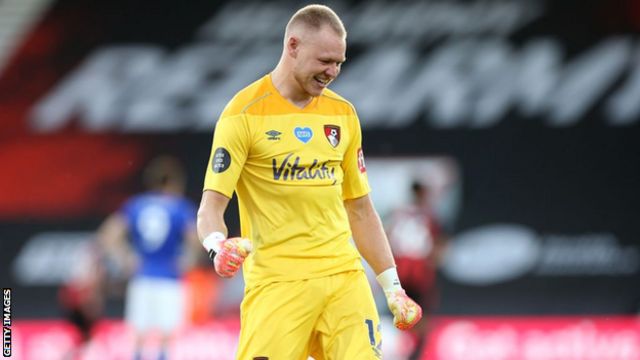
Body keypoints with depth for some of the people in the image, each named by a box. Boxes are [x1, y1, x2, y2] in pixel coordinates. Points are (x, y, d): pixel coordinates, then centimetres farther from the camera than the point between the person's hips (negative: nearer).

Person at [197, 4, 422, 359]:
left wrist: (393, 288, 16)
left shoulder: (343, 114, 13)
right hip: (276, 281, -4)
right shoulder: (244, 113, -4)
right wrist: (218, 245, -29)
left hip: (344, 276, 5)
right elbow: (210, 206, -7)